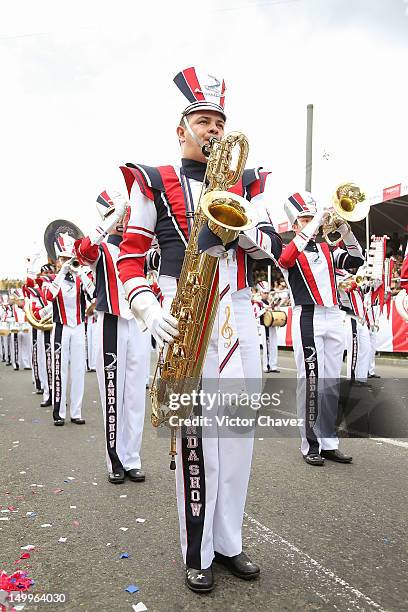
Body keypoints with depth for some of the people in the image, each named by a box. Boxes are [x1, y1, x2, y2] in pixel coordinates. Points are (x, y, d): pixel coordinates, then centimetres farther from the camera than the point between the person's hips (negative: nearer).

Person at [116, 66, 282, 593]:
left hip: (239, 315, 4)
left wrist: (244, 227, -12)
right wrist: (148, 311, -13)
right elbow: (130, 255, 2)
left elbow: (273, 248, 9)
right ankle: (197, 553, 15)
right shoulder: (154, 183, 6)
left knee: (238, 431, 8)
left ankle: (228, 542, 25)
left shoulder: (246, 184, 17)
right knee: (195, 435, -3)